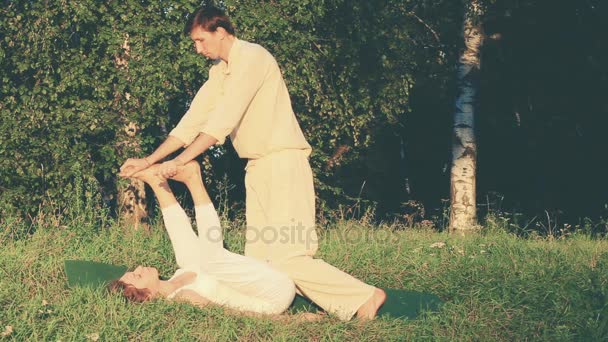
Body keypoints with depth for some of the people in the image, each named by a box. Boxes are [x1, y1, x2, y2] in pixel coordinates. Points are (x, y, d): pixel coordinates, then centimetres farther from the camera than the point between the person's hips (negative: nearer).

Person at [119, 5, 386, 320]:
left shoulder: (251, 57, -13)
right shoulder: (218, 70, 15)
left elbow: (224, 119, -21)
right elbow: (195, 118, 15)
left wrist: (180, 160, -23)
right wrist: (150, 160, 9)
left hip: (283, 162, -10)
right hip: (258, 167, 10)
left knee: (286, 257, -16)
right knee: (258, 259, 5)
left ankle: (365, 297, -7)